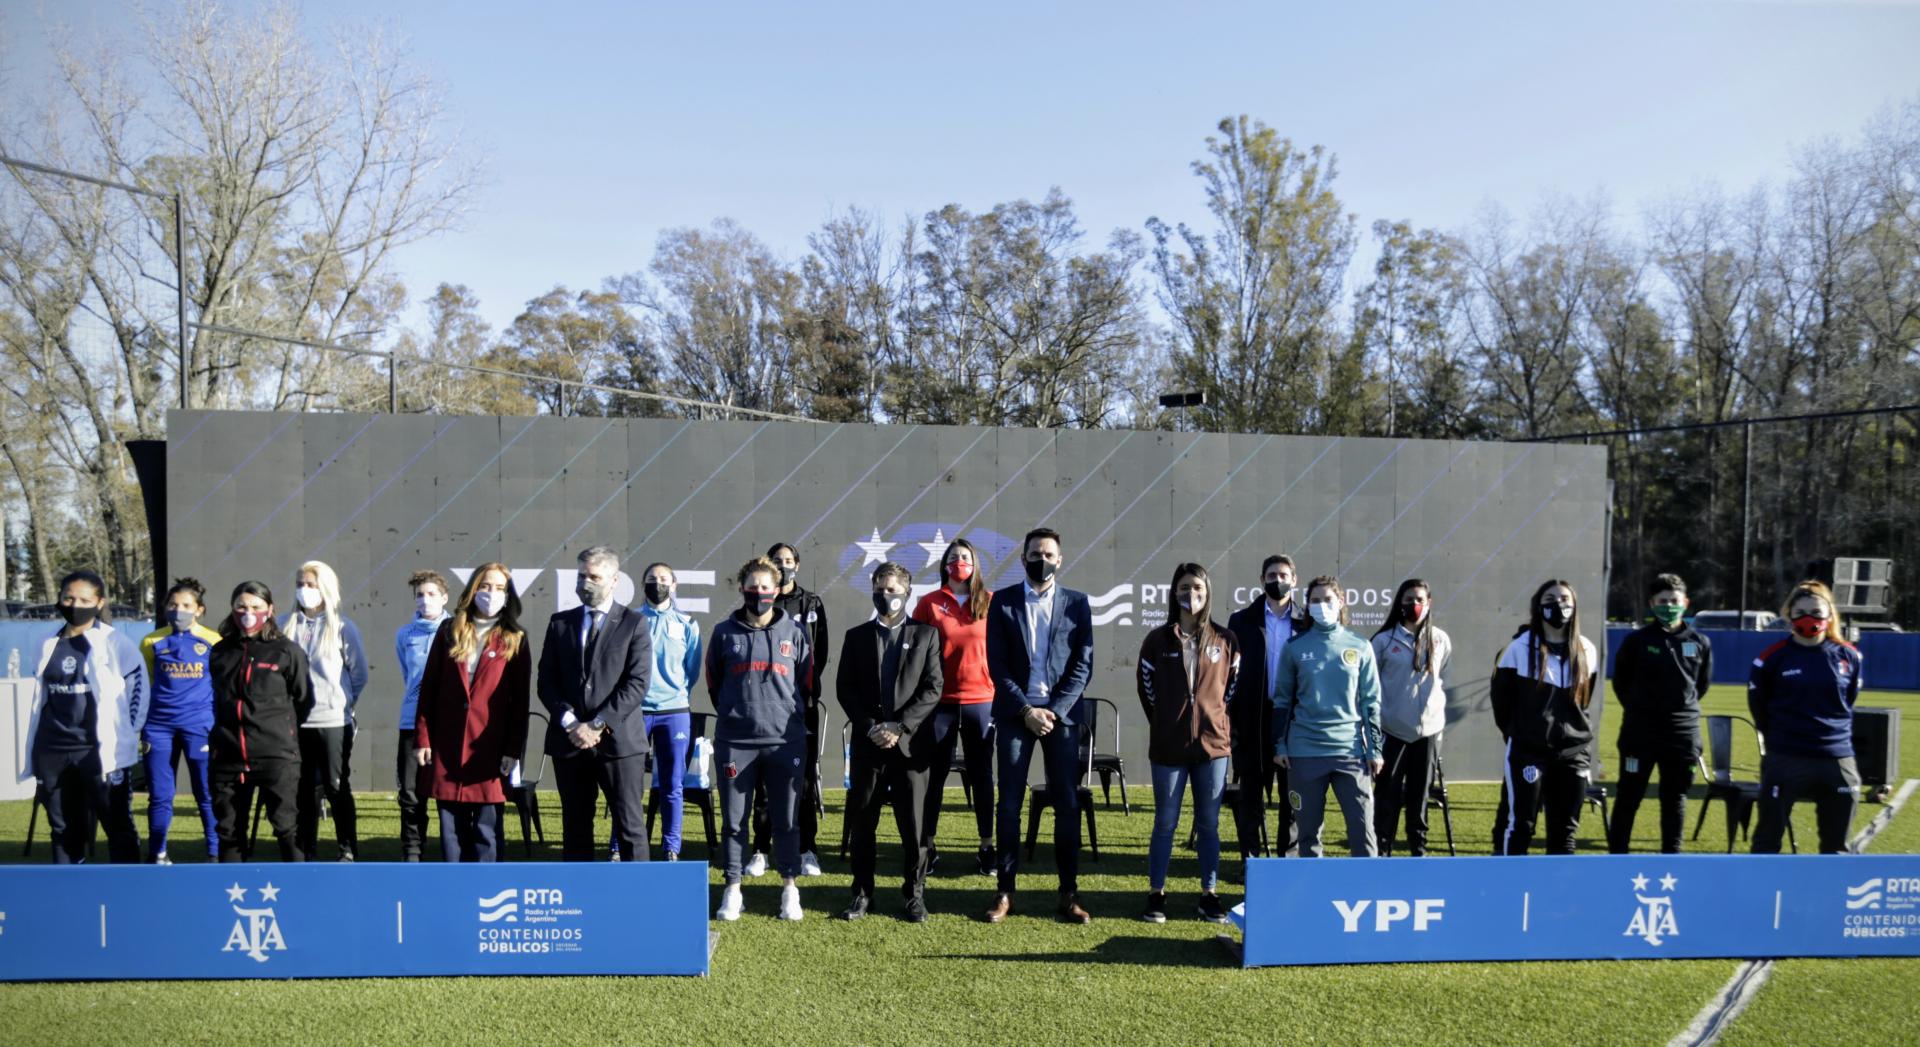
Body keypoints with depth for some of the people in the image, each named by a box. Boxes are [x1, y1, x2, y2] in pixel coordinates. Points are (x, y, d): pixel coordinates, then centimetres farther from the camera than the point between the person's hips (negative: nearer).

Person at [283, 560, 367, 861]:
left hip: (333, 722, -3)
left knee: (337, 788, 2)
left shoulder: (343, 627, -2)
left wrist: (342, 702, 2)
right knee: (306, 790, 9)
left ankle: (348, 850, 10)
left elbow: (359, 673, 2)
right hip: (296, 722, 3)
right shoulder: (286, 626, 6)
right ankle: (307, 852, 18)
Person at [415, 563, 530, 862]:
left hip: (489, 750, -2)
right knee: (451, 830, 7)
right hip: (446, 748, 2)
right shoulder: (449, 631, 9)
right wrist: (422, 739, 2)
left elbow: (520, 701, 0)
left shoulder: (515, 639, 3)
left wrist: (514, 751, -5)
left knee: (486, 831, 1)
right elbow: (428, 688, 8)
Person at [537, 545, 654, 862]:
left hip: (618, 739, -3)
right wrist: (570, 723, -8)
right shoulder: (560, 622, 12)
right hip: (569, 740, 3)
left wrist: (598, 724, -13)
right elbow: (547, 680, 7)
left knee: (630, 826, 0)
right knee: (575, 826, 9)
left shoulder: (633, 624, 1)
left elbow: (638, 683, -7)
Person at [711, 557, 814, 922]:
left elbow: (806, 683, 12)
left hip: (785, 740, 0)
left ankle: (790, 889, 15)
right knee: (734, 820, 5)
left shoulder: (795, 633, 4)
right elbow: (714, 684, 14)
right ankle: (732, 890, 15)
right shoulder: (724, 633, 5)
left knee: (785, 819, 5)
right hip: (734, 741, 1)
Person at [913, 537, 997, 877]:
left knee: (981, 775, 7)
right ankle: (928, 847, 14)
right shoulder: (929, 603, 2)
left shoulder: (991, 603, 4)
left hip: (981, 700, 0)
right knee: (934, 774, 5)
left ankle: (986, 848, 15)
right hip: (939, 702, 0)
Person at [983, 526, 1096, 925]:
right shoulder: (1002, 602, 4)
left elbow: (1083, 664, 1)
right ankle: (1005, 891, 10)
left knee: (1067, 805, 2)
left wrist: (1054, 710, -8)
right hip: (1015, 712, 0)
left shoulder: (1077, 603, 6)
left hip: (1062, 713, 1)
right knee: (1009, 804, 2)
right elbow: (997, 664, 0)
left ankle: (1069, 894, 9)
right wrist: (1025, 710, -9)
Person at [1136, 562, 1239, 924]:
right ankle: (1156, 894, 14)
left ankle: (1209, 894, 17)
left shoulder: (1225, 641, 4)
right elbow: (1145, 686, 9)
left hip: (1214, 744, 1)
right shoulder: (1158, 640, 2)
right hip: (1168, 746, -1)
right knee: (1165, 823, 5)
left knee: (1209, 824, 8)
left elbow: (1234, 686, 13)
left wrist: (1217, 719, 6)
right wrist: (1165, 723, 8)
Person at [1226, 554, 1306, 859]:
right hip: (1254, 721, 0)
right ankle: (1250, 859, 14)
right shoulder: (1242, 621, 4)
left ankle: (1290, 857, 18)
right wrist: (1231, 722, -4)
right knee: (1251, 796, 6)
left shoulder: (1306, 623, 5)